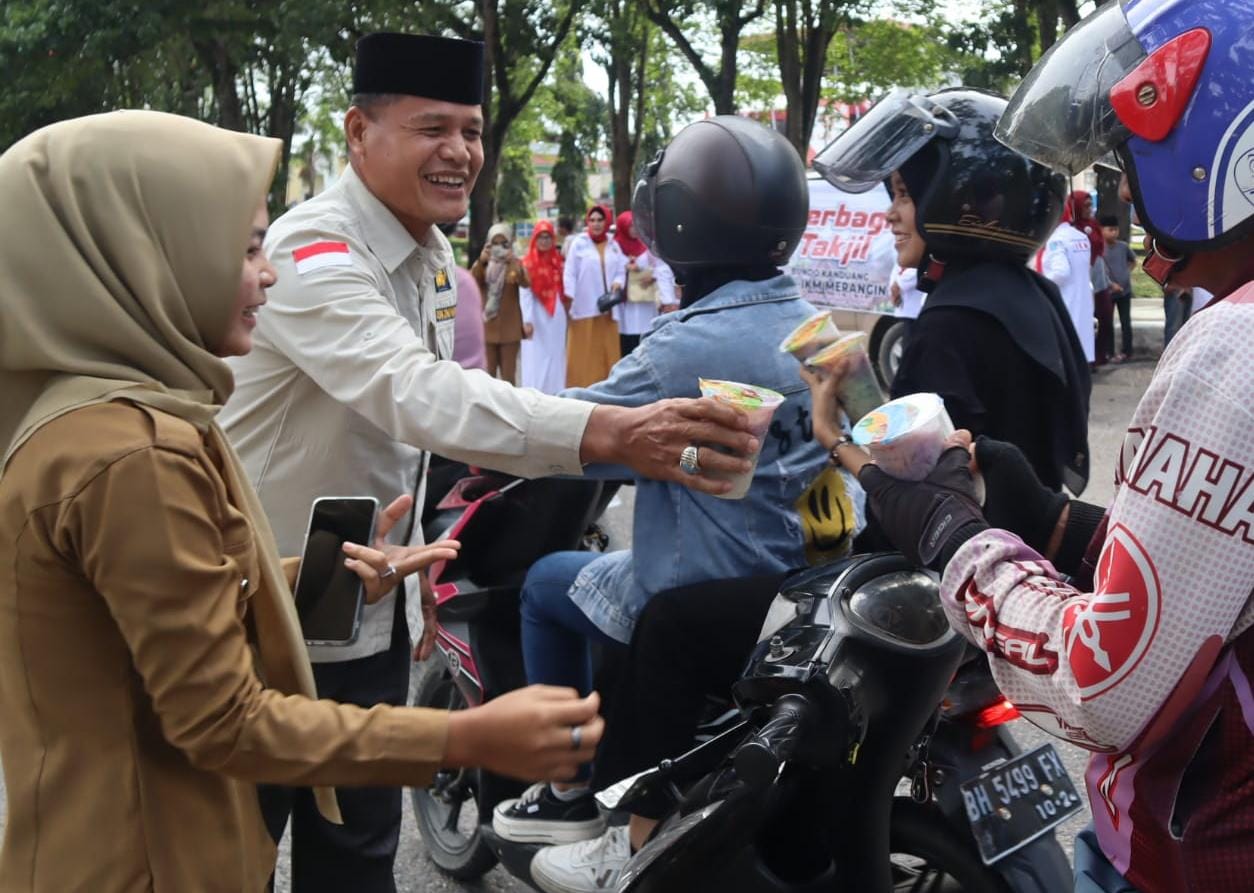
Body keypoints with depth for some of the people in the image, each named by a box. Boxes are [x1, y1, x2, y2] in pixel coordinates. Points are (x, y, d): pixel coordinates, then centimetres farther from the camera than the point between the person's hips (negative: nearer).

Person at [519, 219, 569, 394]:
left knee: (556, 356, 6)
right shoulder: (528, 262, -6)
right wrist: (527, 320, -17)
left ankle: (555, 395, 10)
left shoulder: (557, 260, 9)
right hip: (537, 316, -5)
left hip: (556, 315, 5)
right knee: (536, 358, -3)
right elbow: (524, 293, -11)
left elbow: (563, 289, 9)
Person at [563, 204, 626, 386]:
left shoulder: (613, 245, 11)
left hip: (607, 308, 4)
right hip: (584, 309, -4)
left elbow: (621, 270, 12)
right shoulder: (578, 243, -1)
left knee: (607, 354, 7)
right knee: (583, 355, -2)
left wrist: (618, 282, -11)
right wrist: (569, 299, -14)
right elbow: (569, 273, -5)